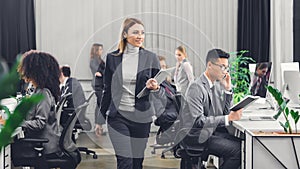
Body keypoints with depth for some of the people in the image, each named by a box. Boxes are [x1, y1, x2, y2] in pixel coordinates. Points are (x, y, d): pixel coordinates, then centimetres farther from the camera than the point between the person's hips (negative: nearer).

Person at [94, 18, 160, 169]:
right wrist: (100, 120, 12)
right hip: (118, 116, -1)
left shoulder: (151, 58, 2)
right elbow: (107, 91, 10)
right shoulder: (112, 58, 3)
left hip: (141, 117, 1)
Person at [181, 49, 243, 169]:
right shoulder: (196, 87, -16)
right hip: (200, 137, -8)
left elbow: (225, 112, 14)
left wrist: (228, 89, 2)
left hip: (215, 131, 8)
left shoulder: (218, 85, 10)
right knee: (237, 150, -21)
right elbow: (198, 121, -23)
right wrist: (228, 118, -25)